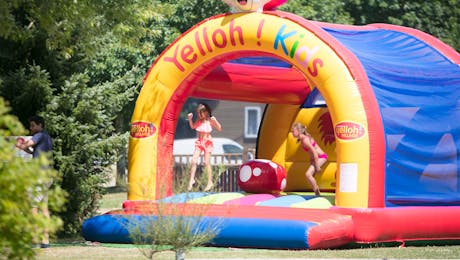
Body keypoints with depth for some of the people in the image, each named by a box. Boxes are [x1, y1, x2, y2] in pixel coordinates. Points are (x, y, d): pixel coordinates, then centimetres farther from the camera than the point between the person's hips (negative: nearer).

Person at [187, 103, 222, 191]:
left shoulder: (210, 120, -11)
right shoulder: (199, 120, 0)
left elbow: (219, 129, -15)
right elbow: (193, 127, 18)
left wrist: (215, 121, -30)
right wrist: (190, 119, 3)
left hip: (207, 142, -4)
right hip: (199, 142, 4)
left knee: (206, 162, -3)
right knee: (194, 160, -5)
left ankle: (210, 182, 7)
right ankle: (191, 180, 5)